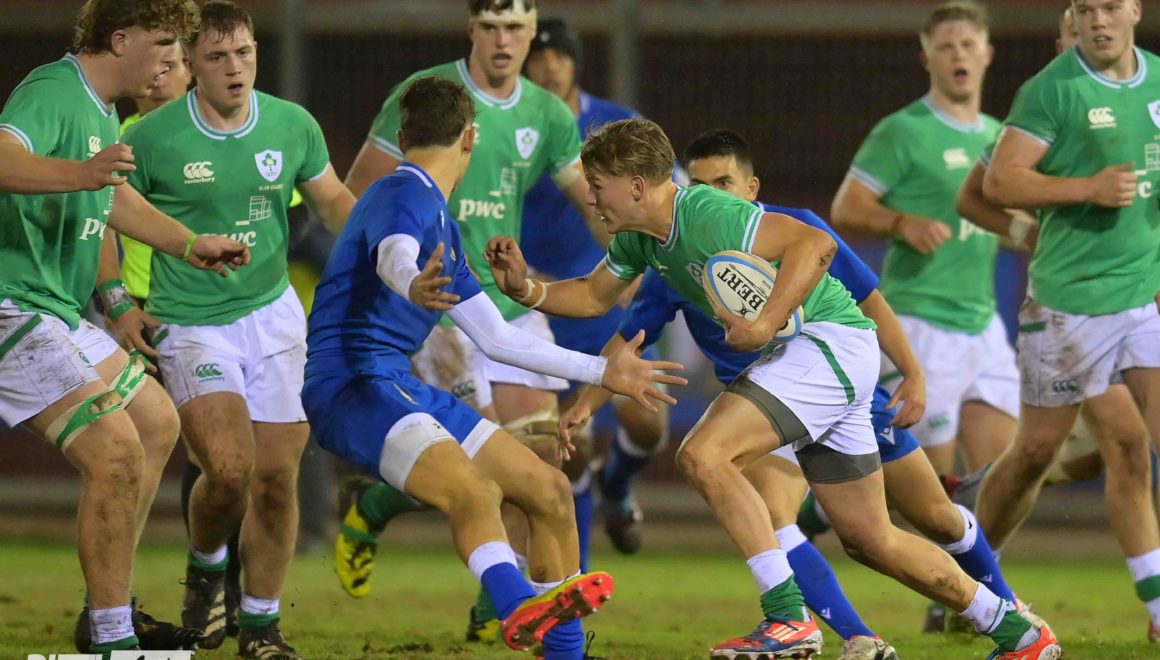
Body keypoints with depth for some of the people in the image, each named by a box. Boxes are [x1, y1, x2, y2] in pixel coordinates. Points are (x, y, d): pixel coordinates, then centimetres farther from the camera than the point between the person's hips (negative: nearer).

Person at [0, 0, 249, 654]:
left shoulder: (102, 110, 14)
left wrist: (190, 245, 37)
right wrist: (81, 172, -54)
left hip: (60, 311, 11)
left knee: (157, 425, 19)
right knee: (115, 450, -19)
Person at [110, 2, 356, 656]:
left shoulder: (294, 125, -1)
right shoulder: (153, 136, -10)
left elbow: (334, 200, 14)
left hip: (273, 314, 3)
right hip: (191, 325, -3)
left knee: (276, 477, 1)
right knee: (229, 467, -20)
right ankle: (206, 568, 12)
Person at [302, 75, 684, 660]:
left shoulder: (442, 224, 23)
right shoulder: (403, 195, -8)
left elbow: (495, 337, 29)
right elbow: (392, 257, -33)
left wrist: (602, 371, 31)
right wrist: (414, 285, -56)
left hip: (401, 385, 10)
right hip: (350, 385, -10)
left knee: (547, 490, 7)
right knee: (472, 491, -35)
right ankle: (520, 607, -60)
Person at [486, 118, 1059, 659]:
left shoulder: (708, 215, -21)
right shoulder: (638, 236, 8)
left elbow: (814, 244, -28)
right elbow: (594, 296, 22)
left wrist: (763, 326, -31)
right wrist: (525, 289, 6)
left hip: (832, 343, -10)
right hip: (808, 354, 10)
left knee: (703, 455, -22)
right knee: (867, 538, 11)